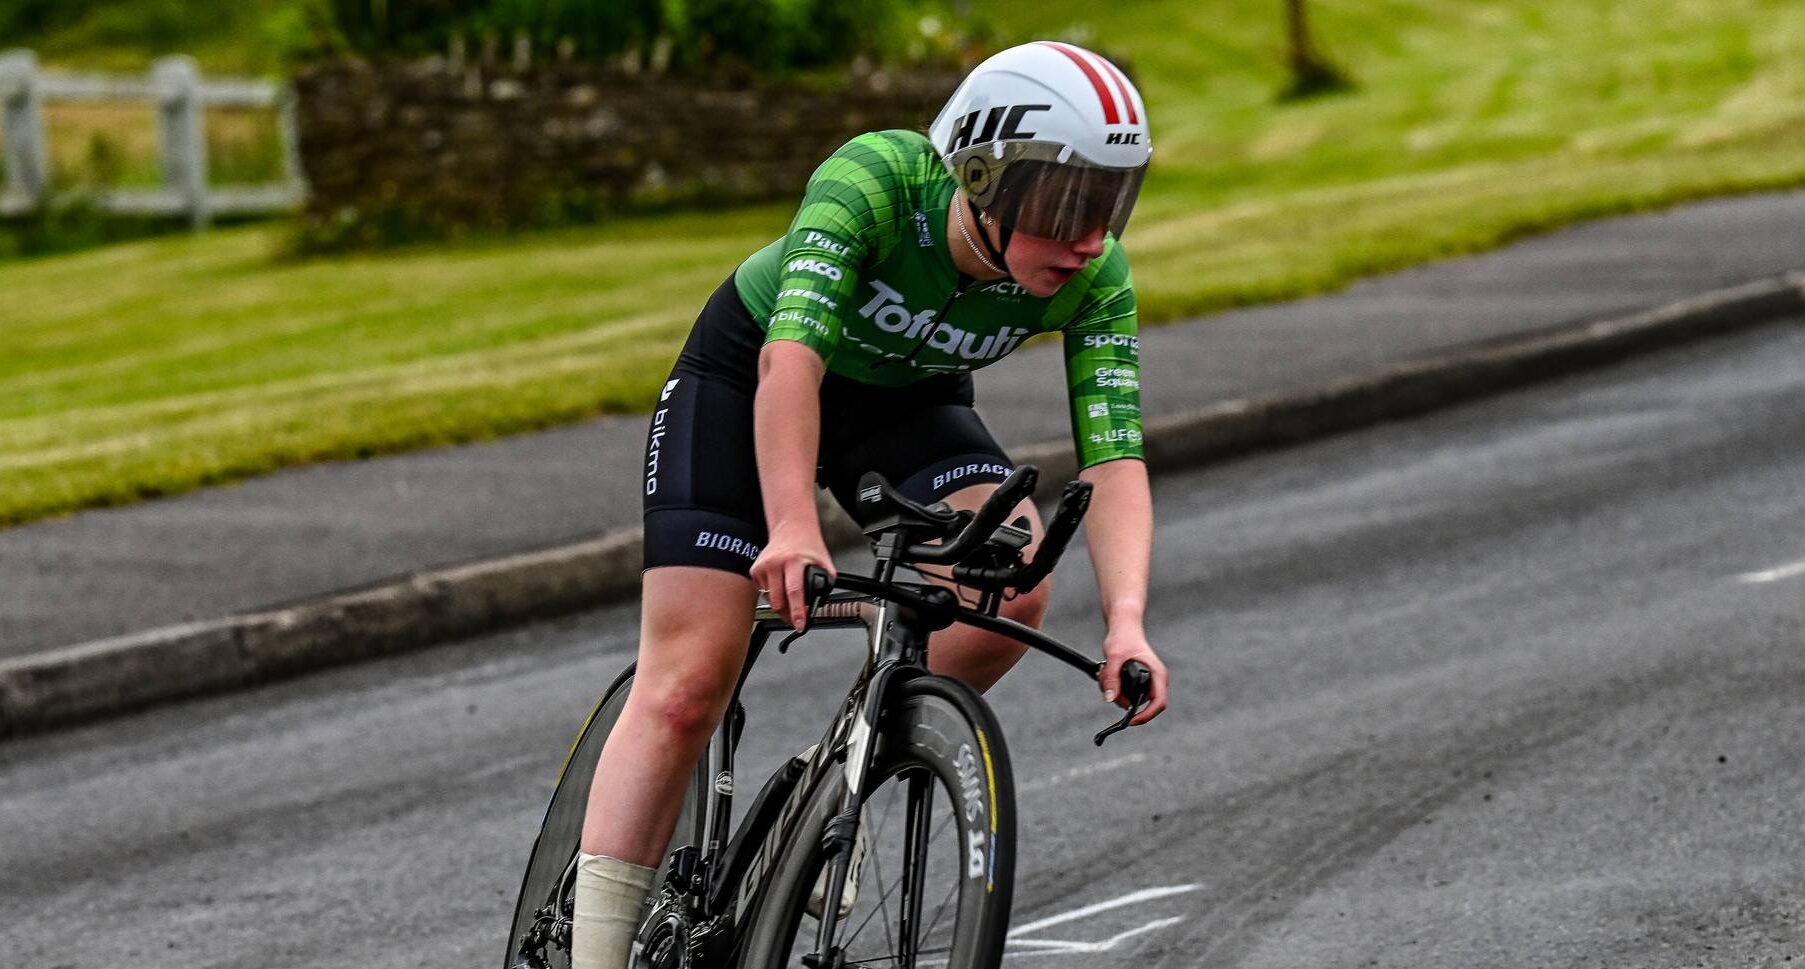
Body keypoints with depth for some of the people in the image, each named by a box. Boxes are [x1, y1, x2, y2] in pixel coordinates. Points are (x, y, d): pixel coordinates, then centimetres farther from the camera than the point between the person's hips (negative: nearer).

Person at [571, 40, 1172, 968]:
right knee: (686, 688, -13)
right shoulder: (872, 179, -36)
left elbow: (1114, 458, -28)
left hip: (908, 402, 3)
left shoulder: (1093, 278, -25)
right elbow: (791, 359, -44)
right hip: (746, 376, -3)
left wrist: (1125, 621, -44)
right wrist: (792, 530, -58)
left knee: (1015, 584, -24)